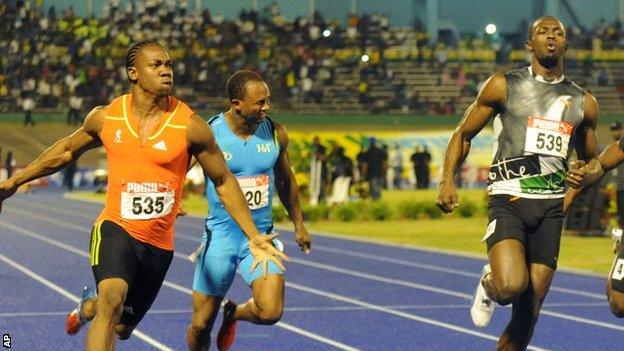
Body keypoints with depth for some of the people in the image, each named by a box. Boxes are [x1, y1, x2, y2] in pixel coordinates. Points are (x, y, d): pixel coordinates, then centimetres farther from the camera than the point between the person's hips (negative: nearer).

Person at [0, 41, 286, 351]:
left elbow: (223, 182, 1)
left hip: (159, 243, 1)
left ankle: (89, 305, 52)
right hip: (115, 228, -1)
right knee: (112, 300, -30)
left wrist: (254, 237, -1)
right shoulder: (106, 118, -3)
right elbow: (67, 150, 16)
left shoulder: (190, 126, -9)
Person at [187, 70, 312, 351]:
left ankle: (234, 313, 18)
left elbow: (286, 180, 15)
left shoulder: (276, 134, -2)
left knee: (270, 312, -18)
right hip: (220, 236, -2)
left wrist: (298, 224, 22)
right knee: (201, 325, 4)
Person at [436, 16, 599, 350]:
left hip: (550, 208, 4)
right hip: (508, 200, -3)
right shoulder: (504, 86, 3)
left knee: (528, 312, 2)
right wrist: (447, 181, -6)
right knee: (512, 286, -26)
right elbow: (463, 134, 8)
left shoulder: (583, 103, 13)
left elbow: (590, 161, 26)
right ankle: (489, 284, 9)